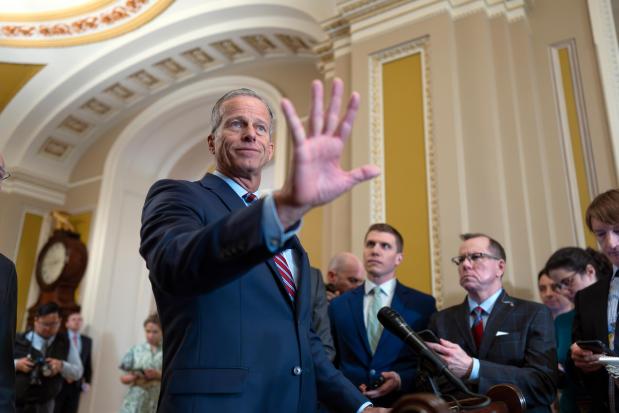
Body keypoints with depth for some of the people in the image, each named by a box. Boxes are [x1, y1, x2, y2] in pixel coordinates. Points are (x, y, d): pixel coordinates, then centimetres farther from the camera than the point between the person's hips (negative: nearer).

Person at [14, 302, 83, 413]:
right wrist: (16, 364, -15)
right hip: (14, 402, 0)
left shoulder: (65, 344, 3)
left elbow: (78, 372, 5)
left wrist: (62, 366, -14)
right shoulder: (18, 341, -1)